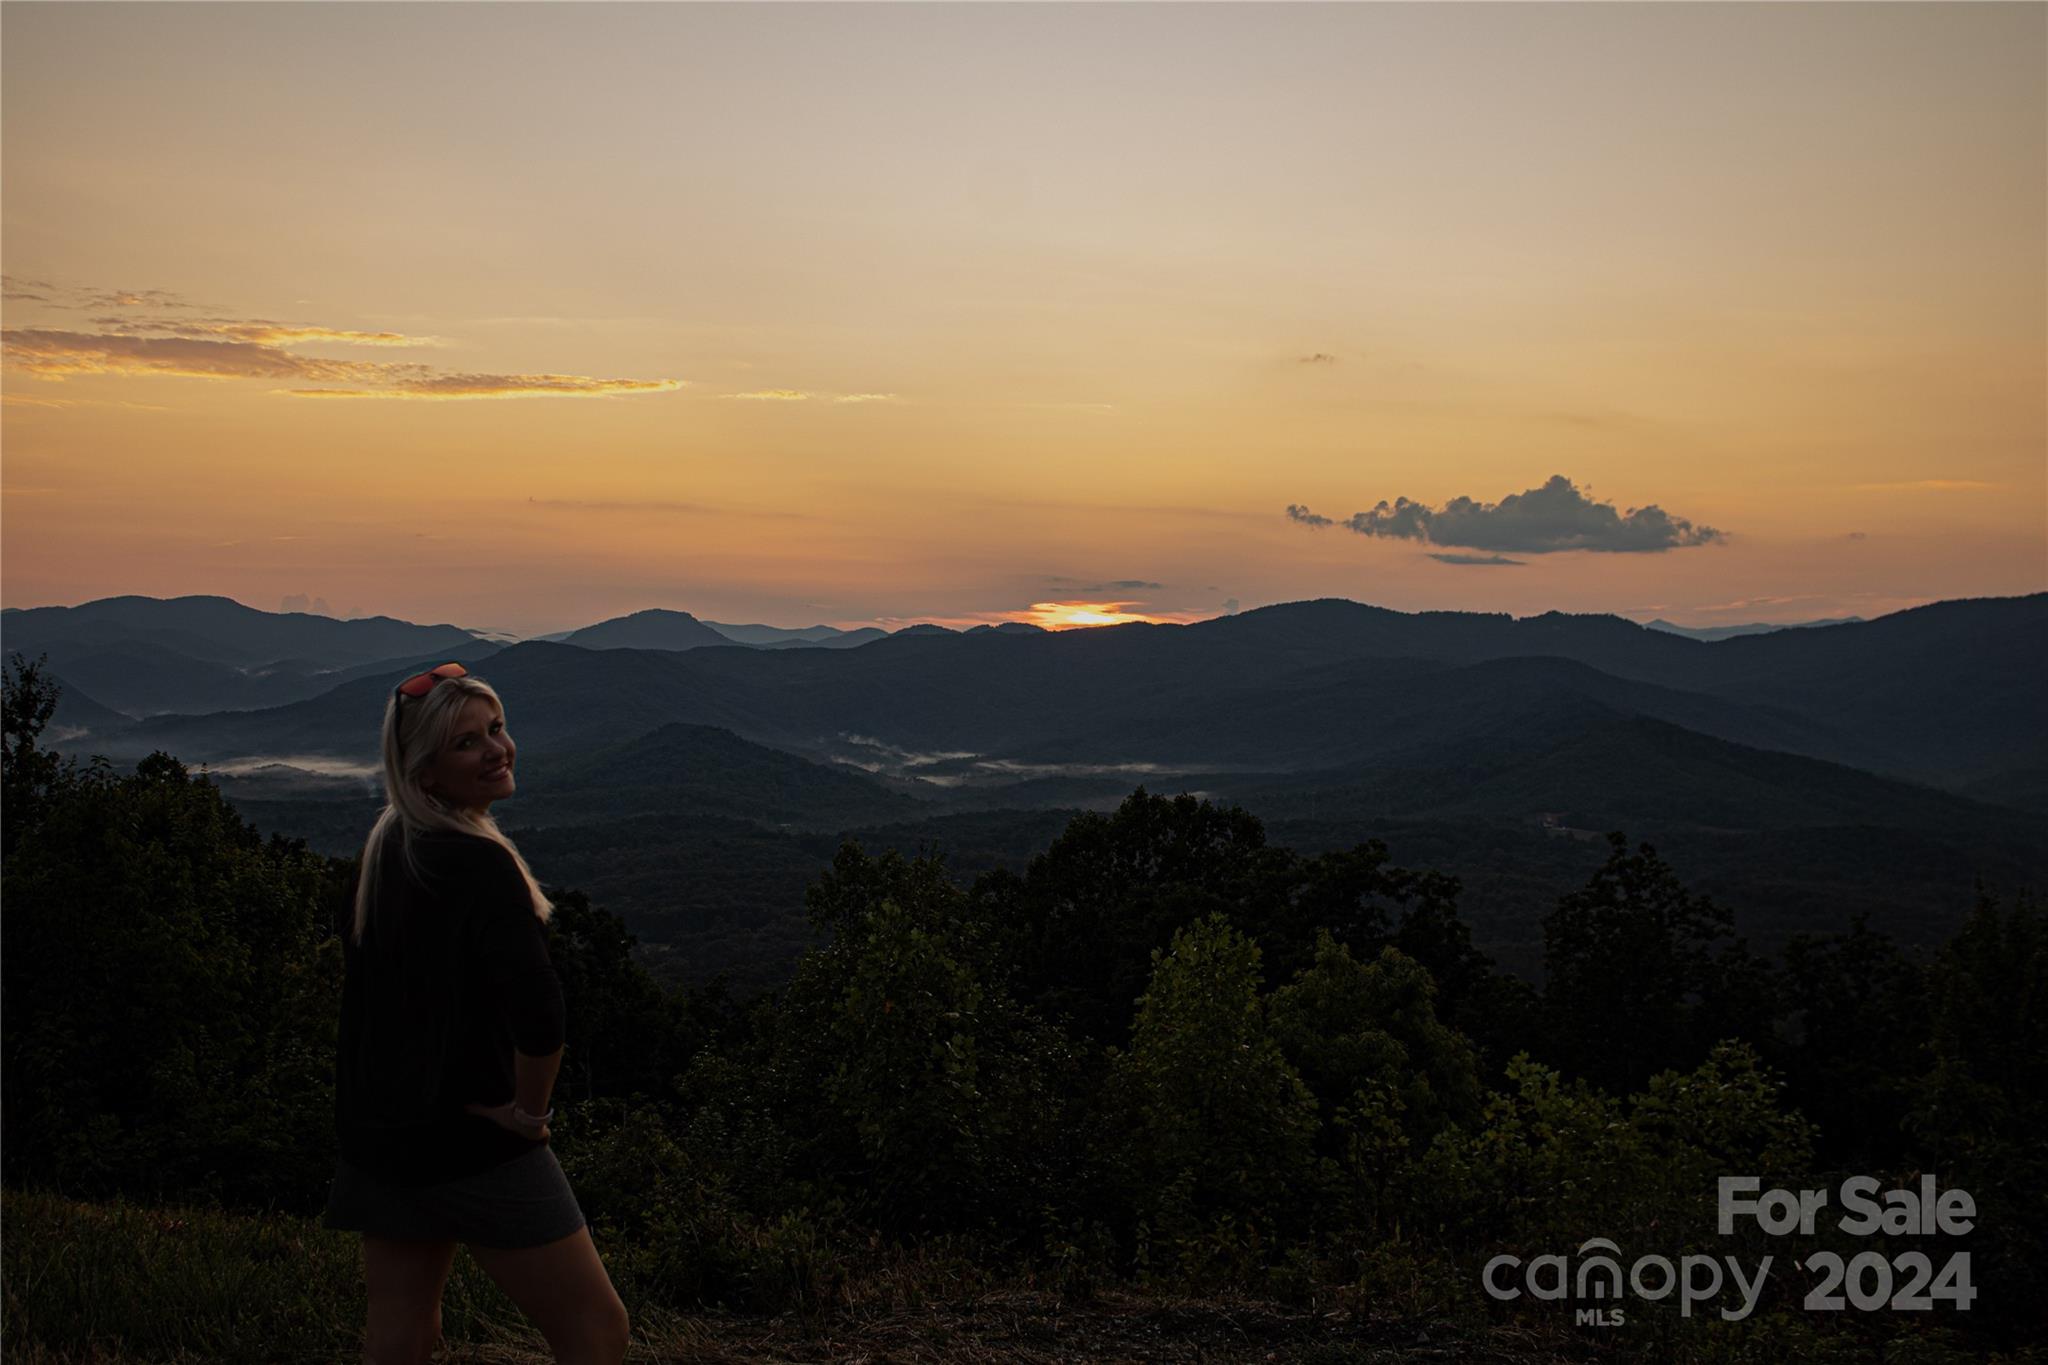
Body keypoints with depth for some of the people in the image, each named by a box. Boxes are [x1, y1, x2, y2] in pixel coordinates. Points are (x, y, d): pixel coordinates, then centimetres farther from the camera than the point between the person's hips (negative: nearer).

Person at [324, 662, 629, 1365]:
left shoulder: (386, 849, 6)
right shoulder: (478, 864, -22)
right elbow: (536, 1007, -35)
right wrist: (531, 1109, -17)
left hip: (383, 1136, 9)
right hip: (474, 1147, -8)